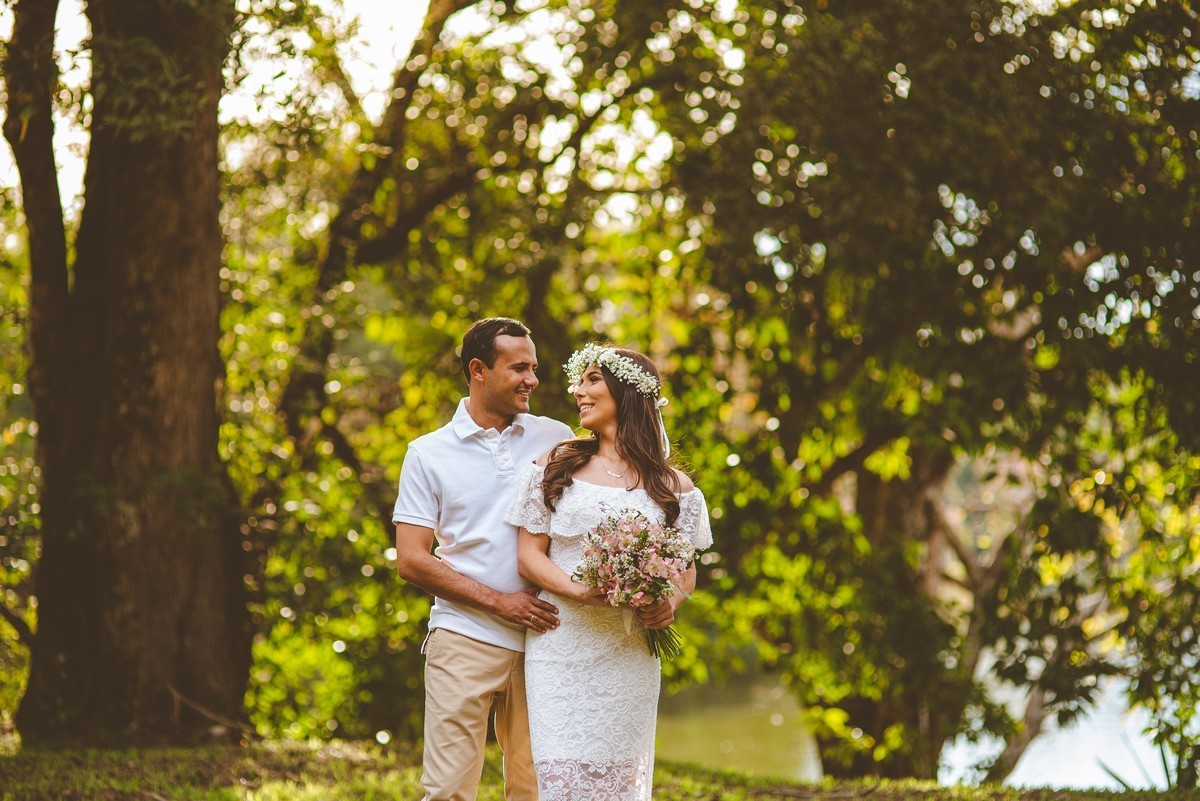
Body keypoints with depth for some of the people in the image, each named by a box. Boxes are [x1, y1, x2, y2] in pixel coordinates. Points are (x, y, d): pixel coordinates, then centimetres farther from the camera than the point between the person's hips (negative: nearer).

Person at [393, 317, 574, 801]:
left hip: (542, 640, 2)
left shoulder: (556, 439, 10)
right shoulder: (429, 454, 5)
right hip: (465, 639, -2)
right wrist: (499, 601, -8)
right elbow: (411, 560, 0)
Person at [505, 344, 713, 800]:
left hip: (629, 654, 0)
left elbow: (686, 568, 11)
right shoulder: (555, 468, 7)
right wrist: (578, 591, -15)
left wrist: (671, 602, -12)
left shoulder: (672, 487, 7)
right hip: (560, 646, 0)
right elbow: (529, 555, 3)